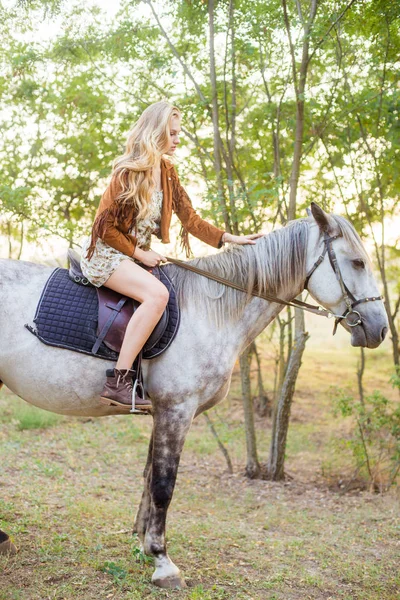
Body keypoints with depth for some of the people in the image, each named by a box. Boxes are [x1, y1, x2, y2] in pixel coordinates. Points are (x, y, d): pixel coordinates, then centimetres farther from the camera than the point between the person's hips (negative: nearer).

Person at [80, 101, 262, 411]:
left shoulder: (167, 171, 6)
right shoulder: (128, 172, -17)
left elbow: (190, 219, 6)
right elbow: (106, 227, -15)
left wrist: (229, 238, -4)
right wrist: (140, 254, -13)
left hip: (135, 254, 9)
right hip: (105, 253, -9)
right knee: (157, 293, -31)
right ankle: (118, 382, -32)